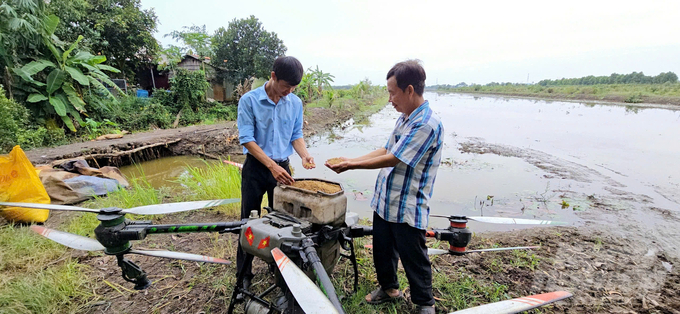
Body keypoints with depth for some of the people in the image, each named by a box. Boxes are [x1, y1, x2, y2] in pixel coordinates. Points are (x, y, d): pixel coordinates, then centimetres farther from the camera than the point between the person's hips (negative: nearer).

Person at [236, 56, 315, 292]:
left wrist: (304, 155, -14)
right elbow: (246, 139, -16)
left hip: (282, 167, 3)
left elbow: (296, 135, 7)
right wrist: (271, 166, -25)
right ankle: (244, 274, 23)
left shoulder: (296, 103, -1)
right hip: (255, 168, -3)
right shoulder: (249, 100, -12)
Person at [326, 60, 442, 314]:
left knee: (414, 259, 11)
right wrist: (351, 161, 4)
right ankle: (389, 288, 47)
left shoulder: (428, 124, -23)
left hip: (407, 209, -8)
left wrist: (352, 165, -14)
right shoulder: (404, 118, 7)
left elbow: (393, 159, -23)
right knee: (382, 250, 22)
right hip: (384, 201, 8)